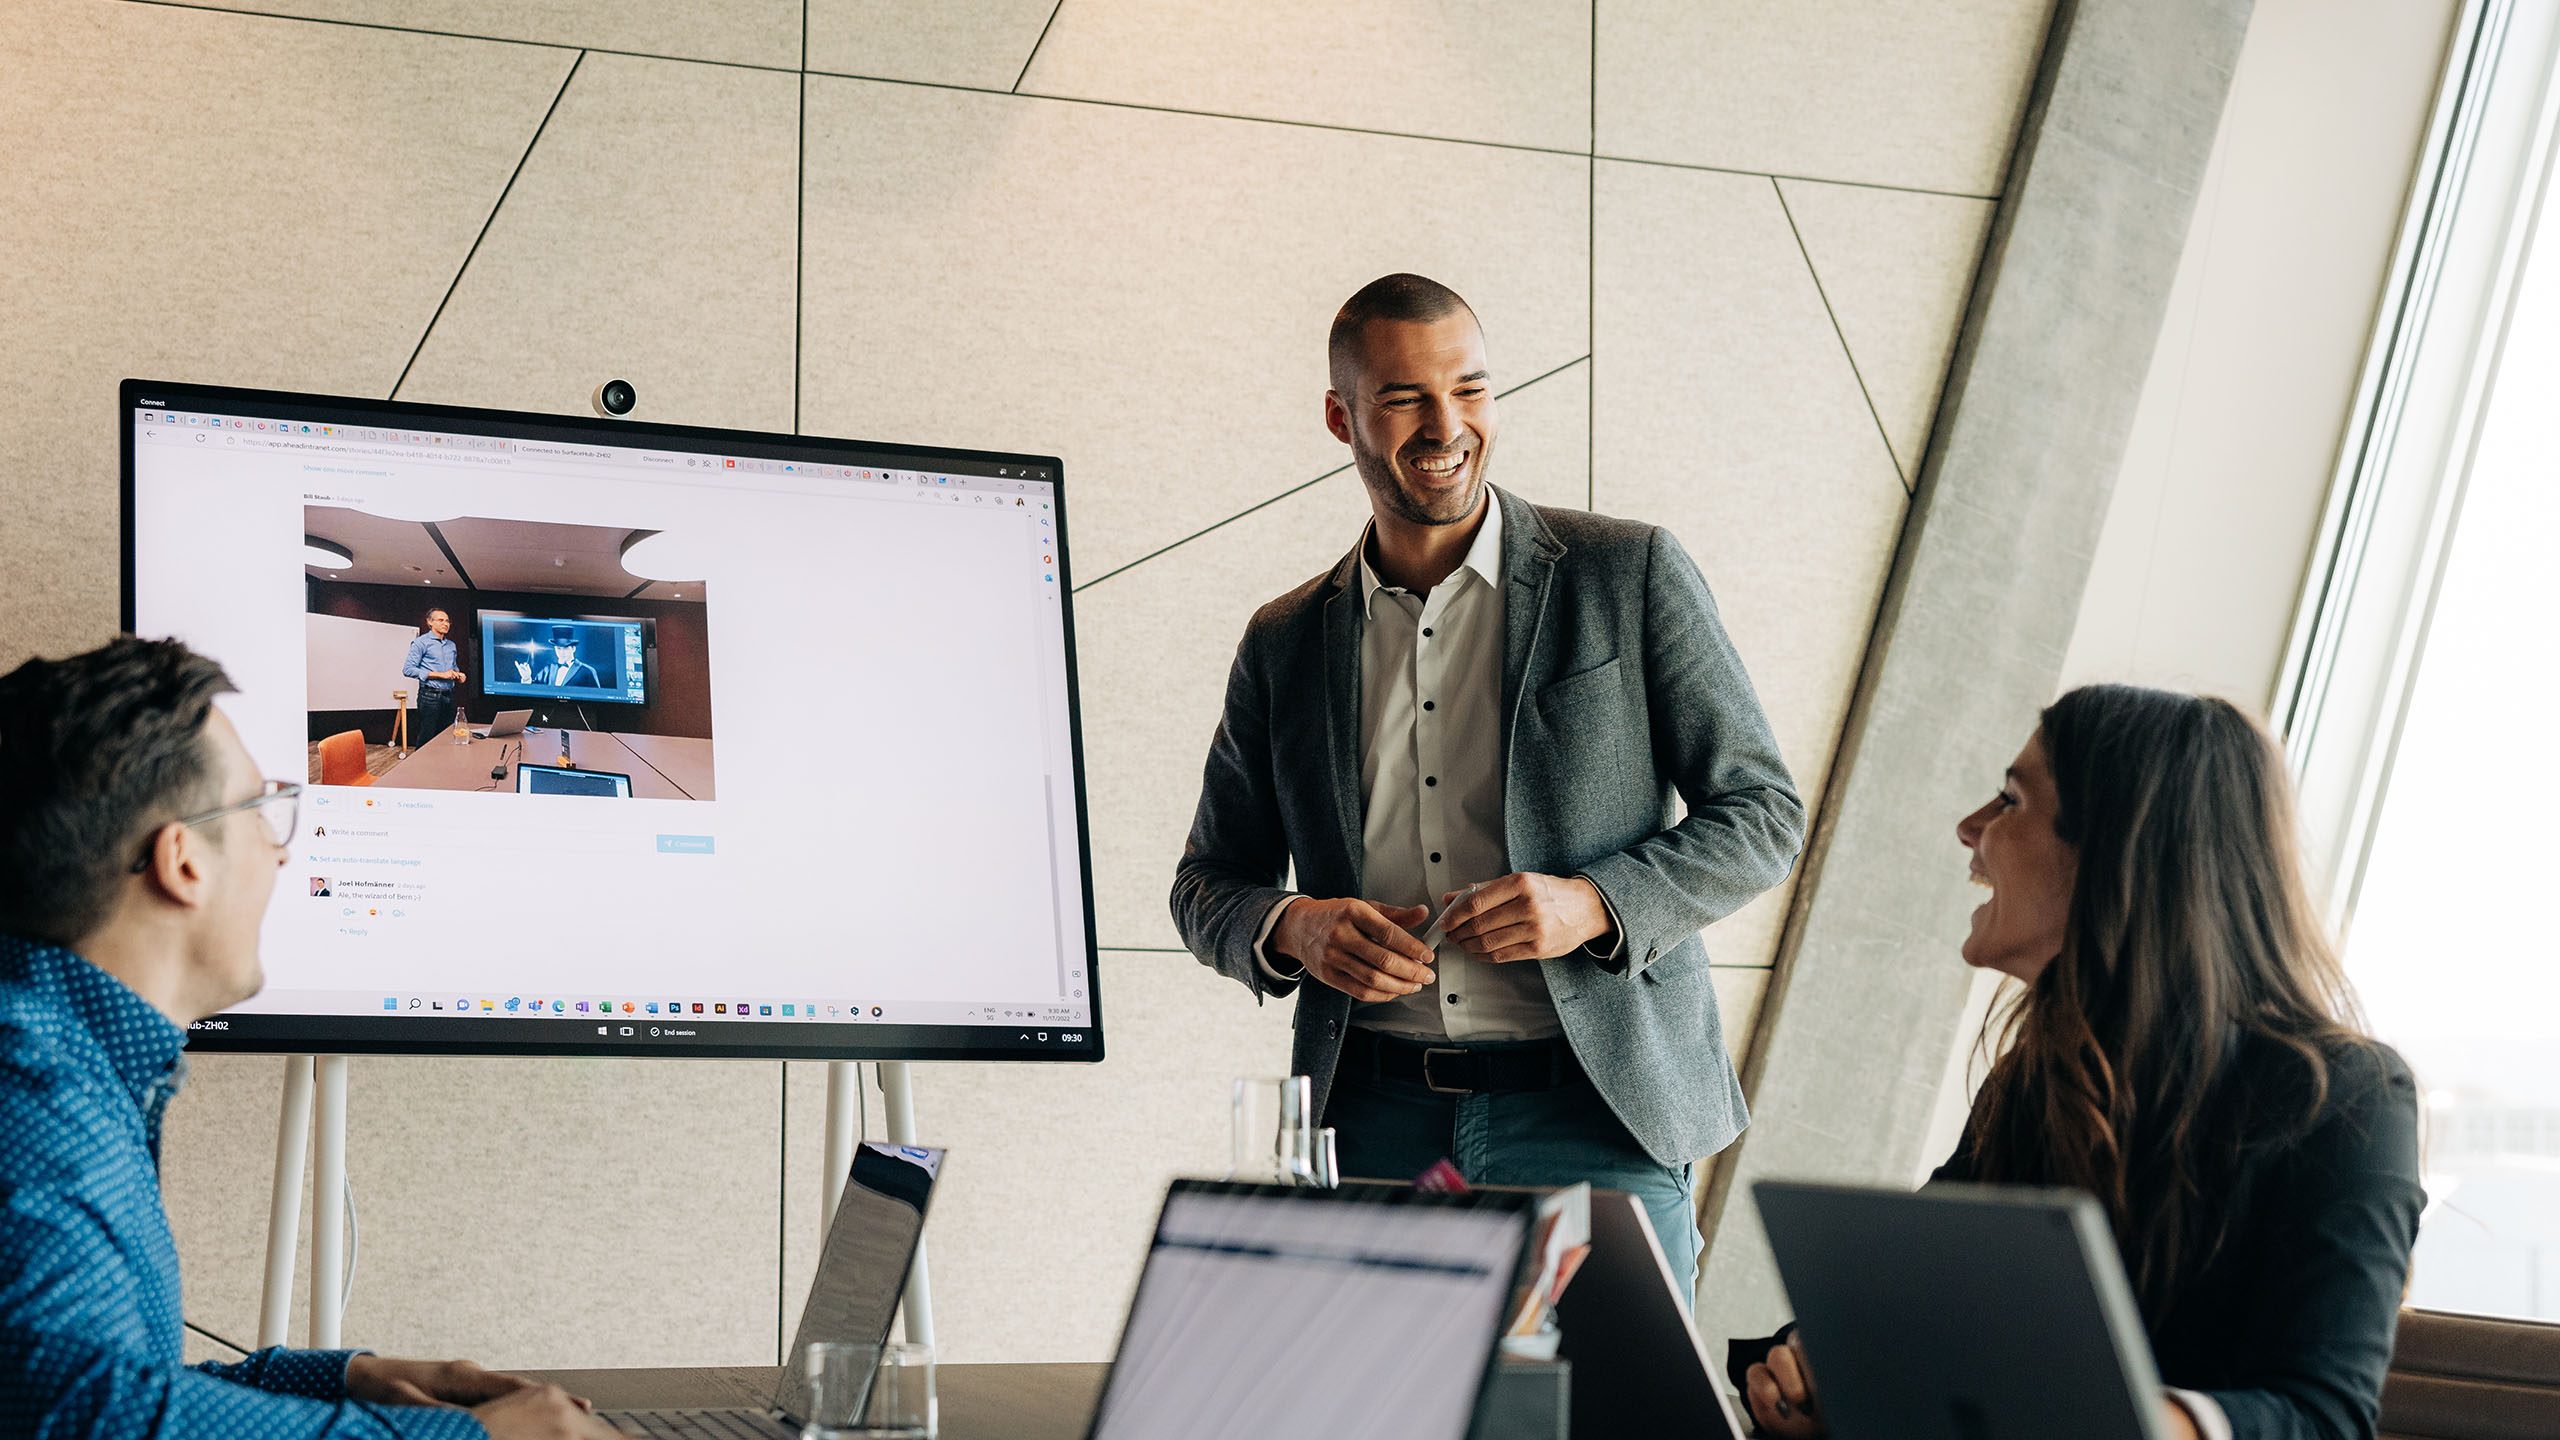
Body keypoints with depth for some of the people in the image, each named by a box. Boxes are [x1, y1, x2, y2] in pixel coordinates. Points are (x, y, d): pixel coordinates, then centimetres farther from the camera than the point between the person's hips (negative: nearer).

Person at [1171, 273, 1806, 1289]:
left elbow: (1764, 813, 2)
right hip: (1372, 1119, 2)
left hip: (1594, 1109, -2)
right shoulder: (1285, 644, 11)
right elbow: (1207, 882, 17)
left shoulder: (1631, 576, 2)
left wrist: (1593, 904, -14)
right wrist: (1292, 929, -6)